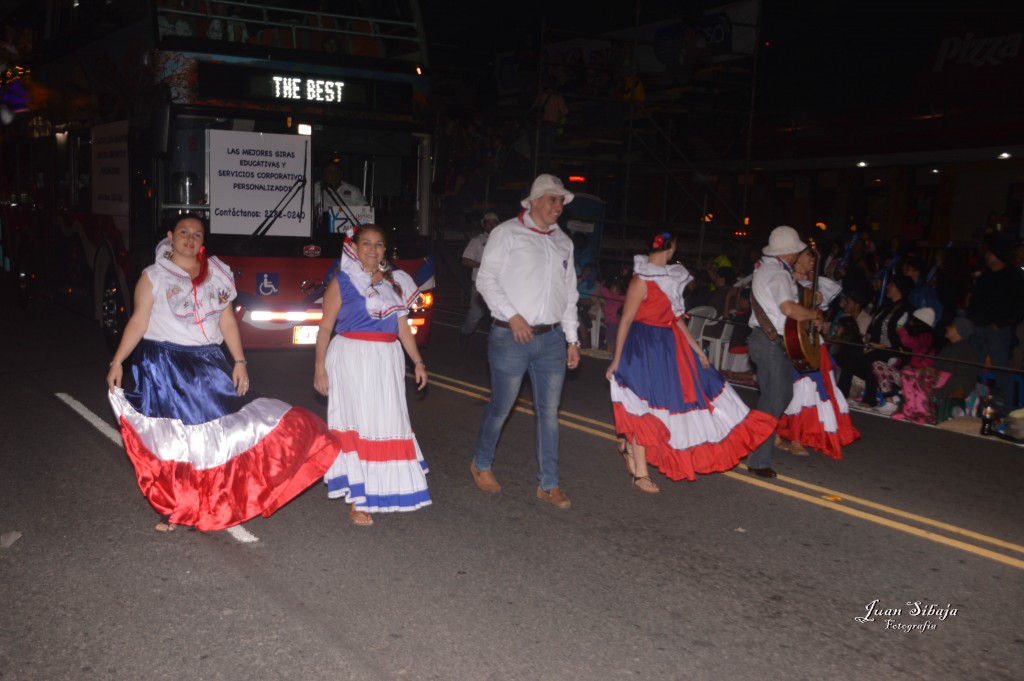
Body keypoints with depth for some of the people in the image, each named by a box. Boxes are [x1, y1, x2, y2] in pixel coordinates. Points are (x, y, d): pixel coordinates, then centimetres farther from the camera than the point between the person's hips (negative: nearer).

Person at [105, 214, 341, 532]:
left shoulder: (216, 275, 9)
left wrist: (239, 361, 2)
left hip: (207, 363, 4)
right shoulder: (154, 276, -1)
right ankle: (172, 509, 12)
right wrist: (117, 362, -14)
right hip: (164, 365, -3)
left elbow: (227, 320, 9)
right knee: (170, 439, 1)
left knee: (221, 429, 2)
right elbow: (138, 321, -5)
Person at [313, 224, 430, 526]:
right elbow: (325, 328, -3)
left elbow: (402, 326, 14)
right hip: (351, 359, -5)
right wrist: (319, 369, -8)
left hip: (387, 361, 5)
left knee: (388, 422, 7)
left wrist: (417, 361, 8)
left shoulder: (395, 282, 12)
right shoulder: (342, 282, -2)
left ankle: (381, 489, 23)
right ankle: (357, 501, 2)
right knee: (357, 424, -3)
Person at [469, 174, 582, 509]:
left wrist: (572, 339, 14)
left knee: (549, 413, 6)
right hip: (511, 338, -5)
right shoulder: (507, 233, -2)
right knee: (501, 408, 6)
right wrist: (511, 315, -15)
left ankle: (549, 485, 14)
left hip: (552, 339, 5)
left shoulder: (563, 242, 15)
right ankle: (481, 465, 30)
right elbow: (486, 279, -6)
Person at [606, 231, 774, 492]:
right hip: (644, 346, -9)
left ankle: (630, 445, 29)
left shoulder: (670, 278, 10)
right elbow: (626, 320, -14)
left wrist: (696, 348, 15)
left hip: (669, 345, 9)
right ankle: (640, 474, 7)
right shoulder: (642, 280, -15)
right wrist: (616, 360, -15)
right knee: (643, 408, -3)